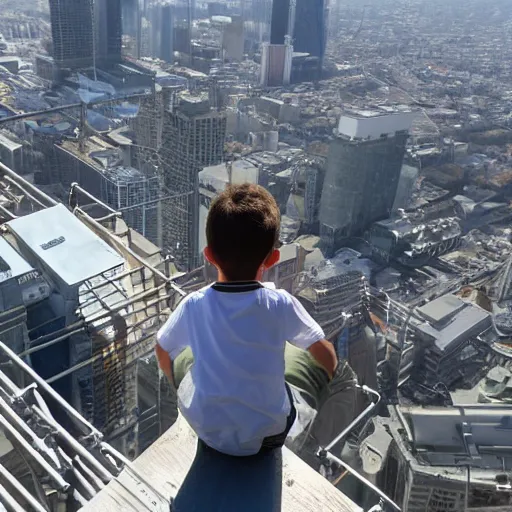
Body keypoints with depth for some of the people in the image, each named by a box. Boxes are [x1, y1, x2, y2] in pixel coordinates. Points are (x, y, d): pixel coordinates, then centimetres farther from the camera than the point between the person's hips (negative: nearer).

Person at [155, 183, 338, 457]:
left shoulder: (193, 305, -15)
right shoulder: (282, 304, -20)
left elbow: (163, 353, 3)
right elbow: (326, 356, -6)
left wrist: (178, 385, 24)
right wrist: (331, 373, 18)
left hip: (208, 433, 2)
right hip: (267, 435, -1)